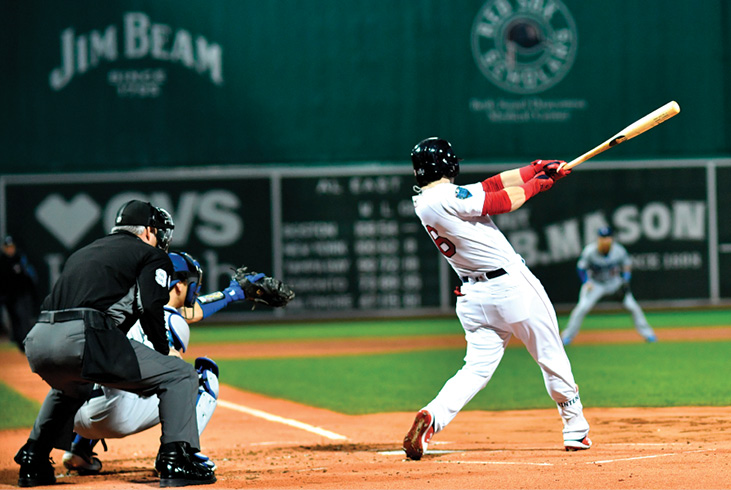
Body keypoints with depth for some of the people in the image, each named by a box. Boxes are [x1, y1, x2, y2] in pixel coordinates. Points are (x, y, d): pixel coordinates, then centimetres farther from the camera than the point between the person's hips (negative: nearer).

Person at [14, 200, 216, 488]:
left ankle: (32, 462, 32)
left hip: (37, 341, 7)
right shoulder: (150, 254, 15)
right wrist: (164, 351, 12)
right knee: (180, 375, 6)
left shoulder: (82, 253, 34)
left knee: (69, 387, 42)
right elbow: (150, 306, -3)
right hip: (85, 339, -7)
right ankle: (175, 459, -7)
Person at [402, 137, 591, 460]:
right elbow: (504, 202, -13)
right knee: (552, 358, 11)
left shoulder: (423, 201, 7)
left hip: (473, 296, 7)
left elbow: (489, 186, 9)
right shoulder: (447, 198, -17)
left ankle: (433, 416, -20)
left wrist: (537, 168, 8)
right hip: (513, 286, -7)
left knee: (477, 368, 5)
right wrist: (535, 184, 5)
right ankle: (576, 431, 22)